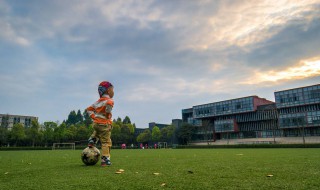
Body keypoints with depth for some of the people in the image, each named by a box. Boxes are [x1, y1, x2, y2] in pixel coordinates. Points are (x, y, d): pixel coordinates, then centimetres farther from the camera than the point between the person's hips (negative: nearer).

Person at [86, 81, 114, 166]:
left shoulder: (99, 101, 16)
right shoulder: (109, 100, -9)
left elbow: (89, 109, 21)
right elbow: (109, 104, -35)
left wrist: (93, 117, 16)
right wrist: (108, 114, -20)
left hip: (96, 123, 8)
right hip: (105, 124, -8)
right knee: (106, 142, -3)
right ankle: (105, 160, -2)